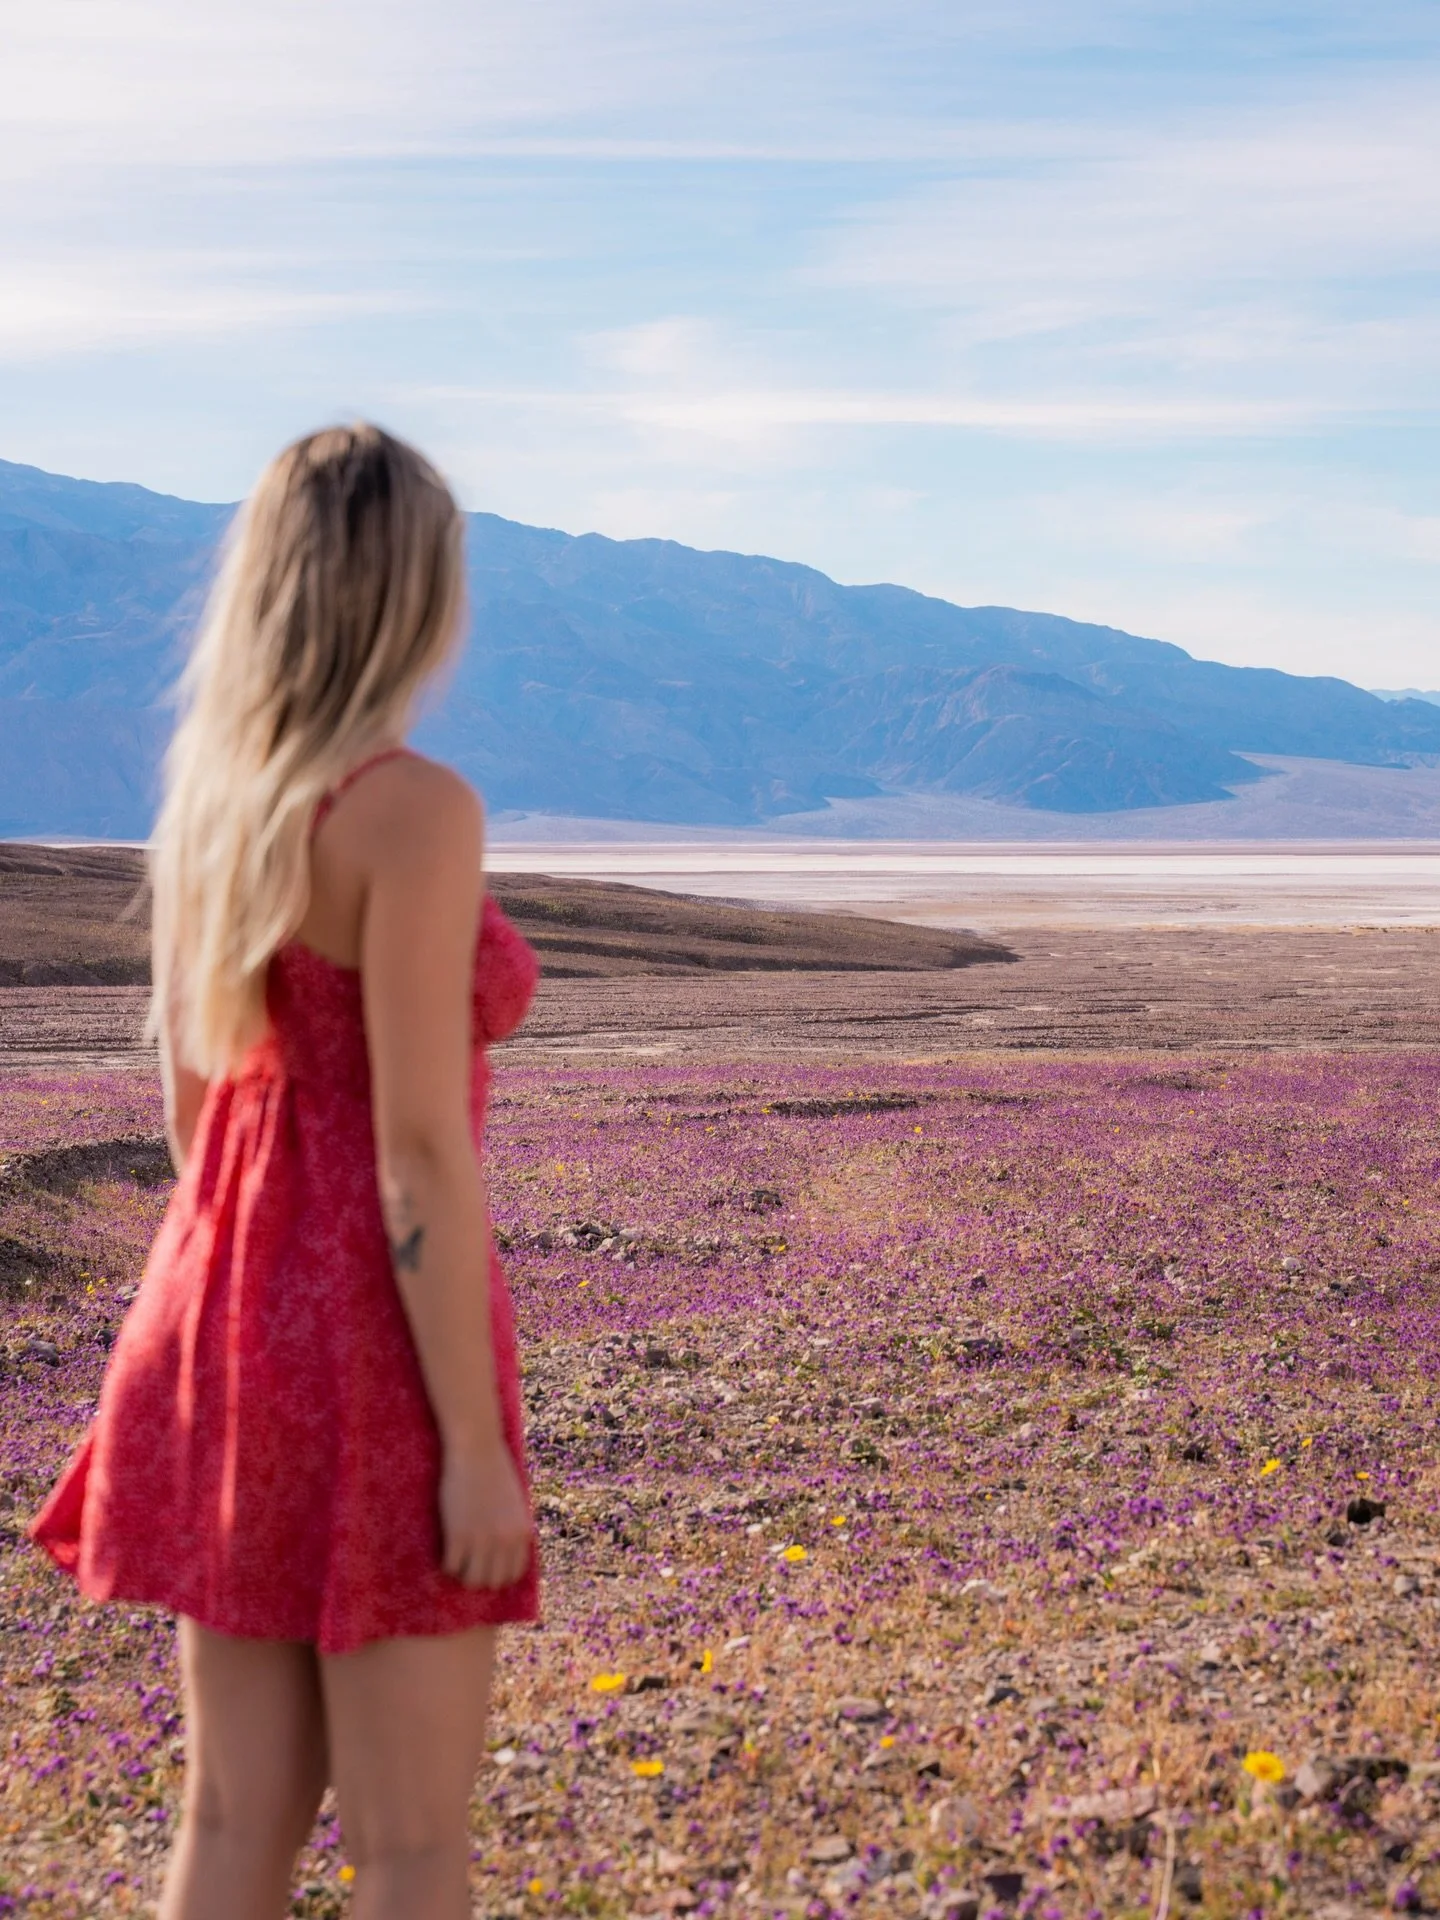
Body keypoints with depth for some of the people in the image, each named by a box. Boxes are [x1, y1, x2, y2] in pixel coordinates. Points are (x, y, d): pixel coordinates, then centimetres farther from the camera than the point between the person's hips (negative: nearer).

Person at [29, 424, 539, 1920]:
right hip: (371, 1342, -8)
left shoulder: (209, 795, 7)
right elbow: (419, 1149, -20)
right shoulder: (413, 808, -18)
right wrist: (478, 1444, -15)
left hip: (227, 1326, 8)